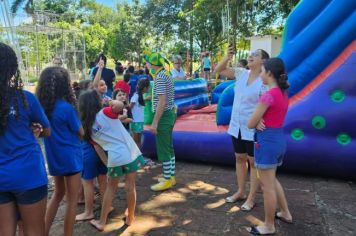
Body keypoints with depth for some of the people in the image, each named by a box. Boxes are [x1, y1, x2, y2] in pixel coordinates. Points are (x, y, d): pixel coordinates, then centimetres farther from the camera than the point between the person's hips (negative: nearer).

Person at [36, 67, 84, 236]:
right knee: (72, 199, 6)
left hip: (53, 157, 7)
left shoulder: (42, 105, 0)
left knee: (58, 193, 24)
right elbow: (80, 133, -8)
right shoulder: (66, 107, -19)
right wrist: (75, 117, 5)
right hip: (70, 157, -7)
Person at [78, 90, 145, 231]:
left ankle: (101, 222, 28)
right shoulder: (105, 113, -3)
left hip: (115, 158, 2)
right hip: (130, 152, -1)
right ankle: (130, 218, 29)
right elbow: (120, 105, -21)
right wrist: (113, 102, -1)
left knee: (110, 188, 20)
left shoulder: (88, 127, 8)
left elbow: (97, 147, 14)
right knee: (130, 187, 13)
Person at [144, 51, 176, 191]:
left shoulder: (160, 76, -17)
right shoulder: (165, 74, 13)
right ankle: (171, 176, 27)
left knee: (163, 149, -1)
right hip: (169, 113, 10)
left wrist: (155, 122, -22)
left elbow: (162, 102, -23)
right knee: (168, 147, 16)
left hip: (164, 115, -10)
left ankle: (167, 180, 9)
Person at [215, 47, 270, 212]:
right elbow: (218, 70, 6)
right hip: (236, 125, 7)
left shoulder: (264, 81, -15)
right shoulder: (241, 73, 2)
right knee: (239, 159, 17)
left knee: (253, 162, 8)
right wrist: (227, 57, -10)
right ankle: (240, 192, 35)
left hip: (252, 129, -6)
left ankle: (251, 198, 22)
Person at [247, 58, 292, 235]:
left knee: (267, 186, 6)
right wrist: (260, 120, -7)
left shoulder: (269, 95, -20)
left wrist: (257, 121, 6)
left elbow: (250, 124, -16)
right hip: (279, 139, 9)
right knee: (271, 180, 27)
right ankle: (285, 213, 40)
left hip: (267, 141, -9)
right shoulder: (283, 93, 8)